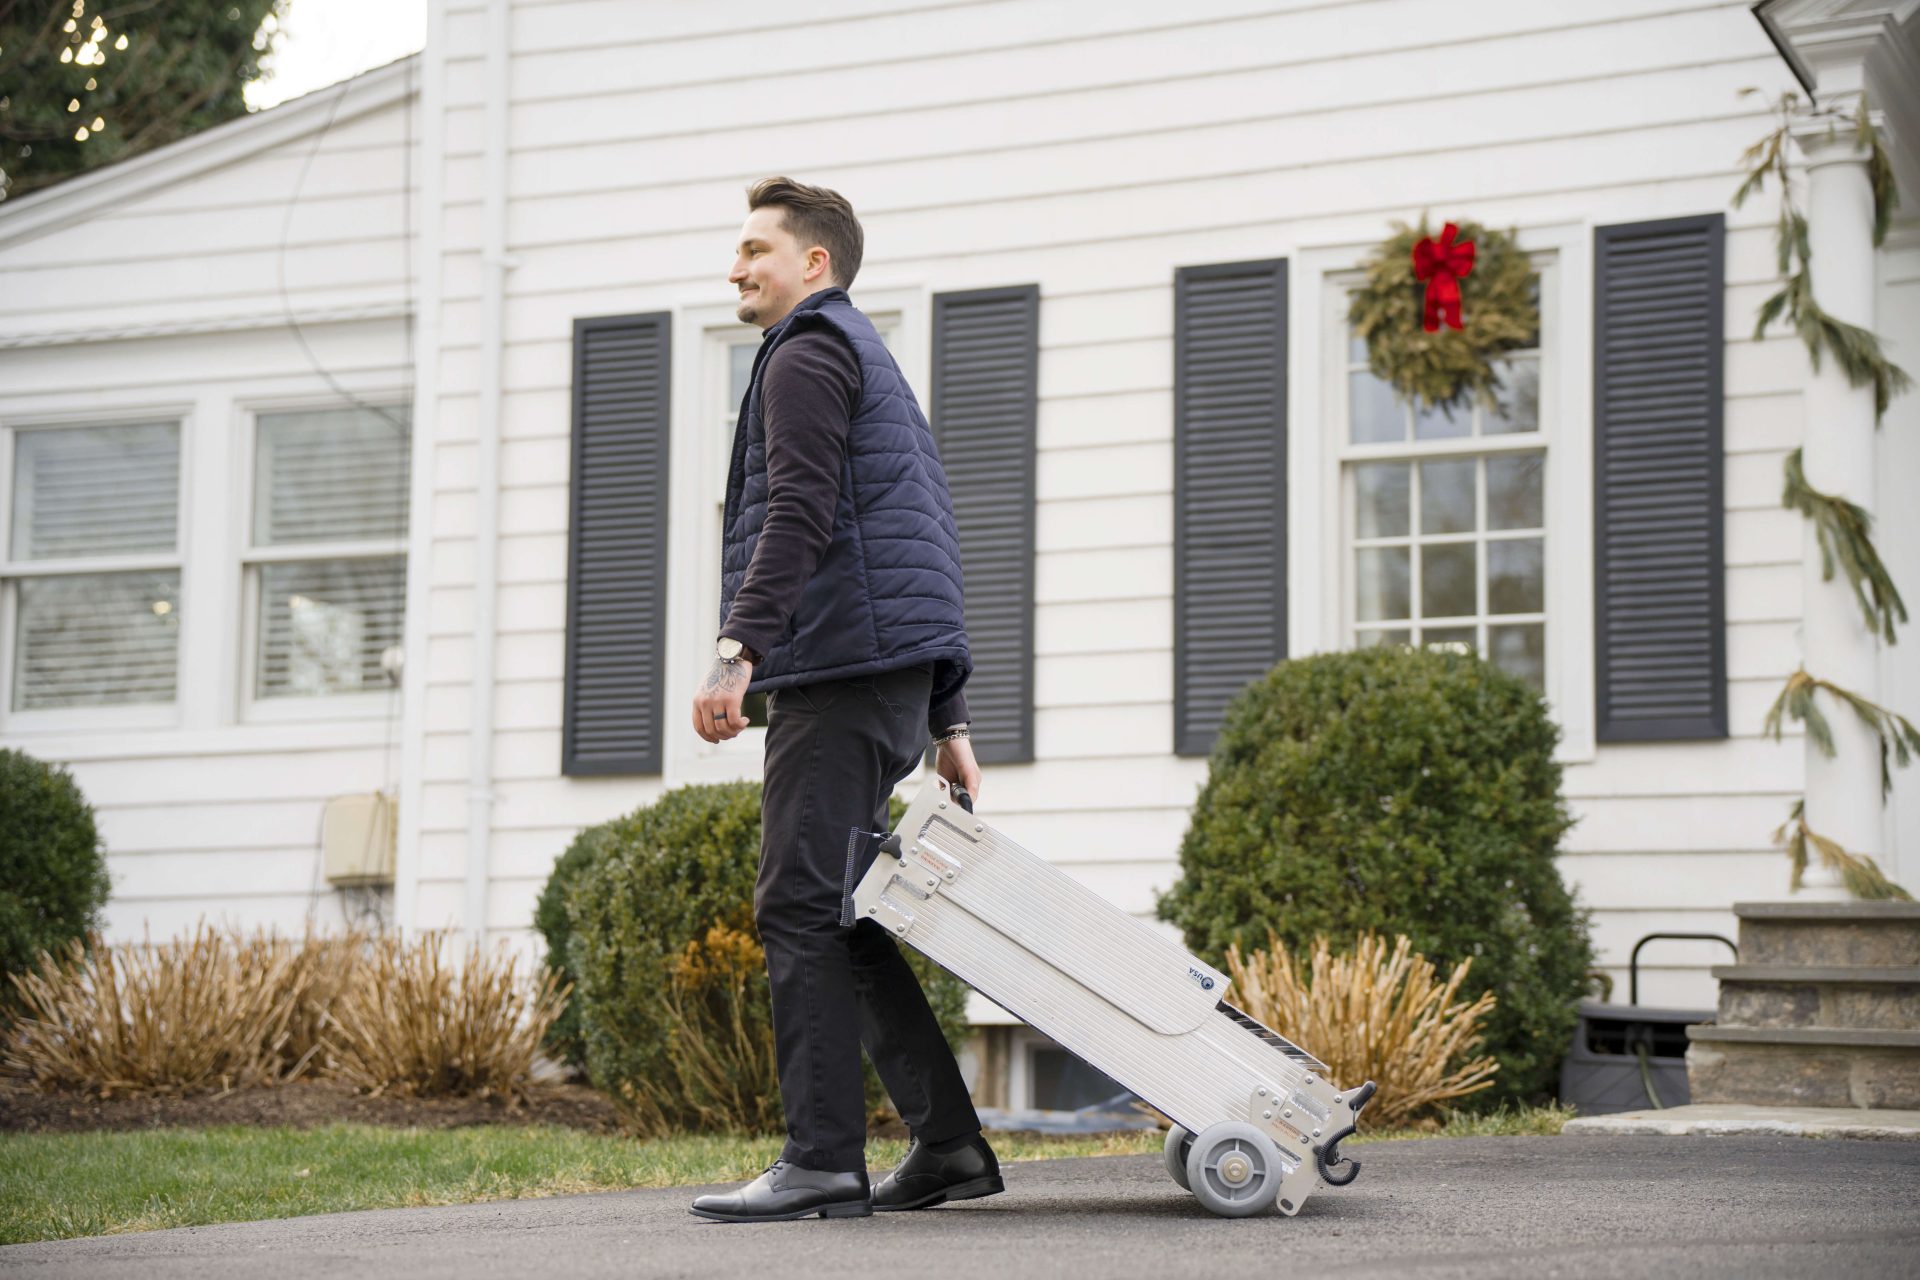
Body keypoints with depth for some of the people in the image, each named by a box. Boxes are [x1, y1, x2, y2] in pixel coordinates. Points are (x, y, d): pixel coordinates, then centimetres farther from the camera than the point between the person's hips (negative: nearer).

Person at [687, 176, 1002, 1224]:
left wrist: (737, 647, -25)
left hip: (838, 667, -10)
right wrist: (947, 721, 27)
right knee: (836, 912, 11)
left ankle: (822, 1163, -13)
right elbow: (928, 548, 28)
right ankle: (947, 1145, 10)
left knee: (799, 908, -10)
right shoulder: (870, 361, 30)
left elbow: (799, 512, -17)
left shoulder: (809, 352, -1)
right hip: (896, 674, 10)